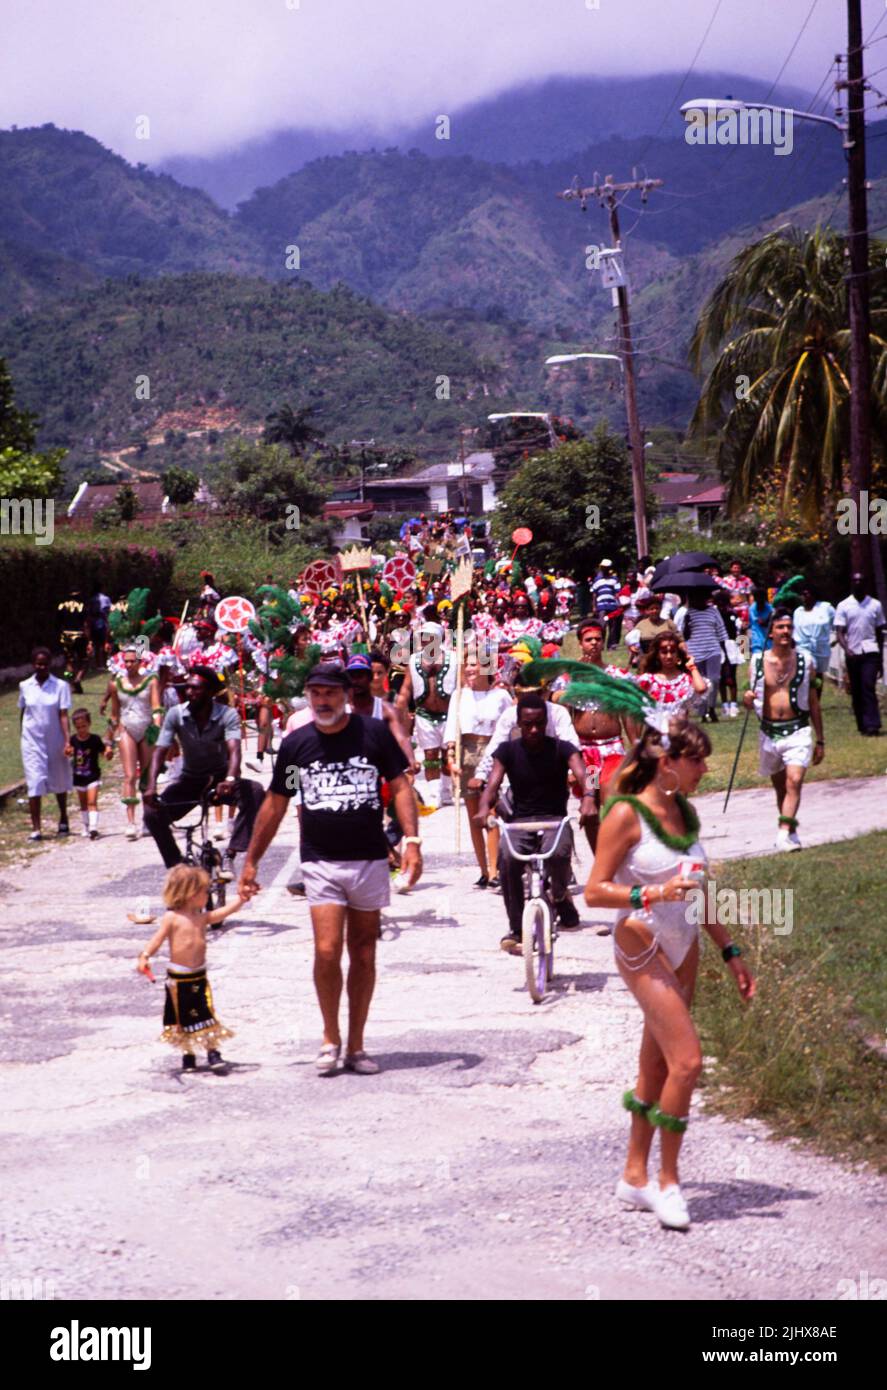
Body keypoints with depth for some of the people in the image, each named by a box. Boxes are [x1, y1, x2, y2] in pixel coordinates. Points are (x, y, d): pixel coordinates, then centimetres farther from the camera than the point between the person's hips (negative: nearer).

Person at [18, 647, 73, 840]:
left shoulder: (60, 686, -6)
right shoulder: (25, 686, 0)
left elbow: (63, 715, -9)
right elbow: (23, 713, 10)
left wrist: (67, 741, -17)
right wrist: (24, 736, 11)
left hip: (54, 740, 0)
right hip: (32, 741, 0)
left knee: (59, 781, 14)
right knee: (35, 782, -7)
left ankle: (63, 819, 34)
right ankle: (35, 828, -7)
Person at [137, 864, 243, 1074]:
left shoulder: (202, 917, 5)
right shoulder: (171, 918, -10)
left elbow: (223, 912, 3)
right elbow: (158, 939, -13)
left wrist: (241, 898, -6)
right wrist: (144, 956, -25)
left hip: (199, 976, 4)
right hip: (178, 978, -4)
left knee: (207, 1015, -4)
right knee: (183, 1018, 7)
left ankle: (213, 1053, 1)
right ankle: (188, 1056, 20)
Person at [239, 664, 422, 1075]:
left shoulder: (374, 732, 1)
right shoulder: (296, 744, 4)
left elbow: (400, 787, 3)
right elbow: (275, 805, 13)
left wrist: (412, 841, -9)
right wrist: (251, 861, 14)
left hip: (370, 860, 0)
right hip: (320, 862, 0)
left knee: (363, 954, 6)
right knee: (327, 951, -13)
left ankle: (355, 1046, 16)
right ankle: (330, 1037, 6)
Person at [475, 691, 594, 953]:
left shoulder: (561, 748, -3)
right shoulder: (508, 750, 1)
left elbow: (581, 774, -20)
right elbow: (493, 783, -11)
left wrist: (587, 798, -43)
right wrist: (484, 808, -34)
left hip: (555, 818, -1)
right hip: (520, 820, 1)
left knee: (558, 852, -35)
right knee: (507, 857, -31)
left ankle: (560, 896, 2)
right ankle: (516, 929, -18)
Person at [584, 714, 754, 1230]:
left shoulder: (686, 812, 8)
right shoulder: (626, 814, -13)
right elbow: (595, 891, -13)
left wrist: (730, 952, 16)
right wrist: (655, 893, -25)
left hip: (684, 949, 7)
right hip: (642, 949, -7)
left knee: (657, 1067, 12)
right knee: (688, 1060, -13)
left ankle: (635, 1177, 23)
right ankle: (668, 1181, 0)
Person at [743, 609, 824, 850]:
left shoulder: (805, 660, 1)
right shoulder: (757, 661, 1)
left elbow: (813, 702, 8)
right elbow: (752, 704, 11)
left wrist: (820, 741, 9)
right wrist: (747, 701, -15)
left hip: (798, 731, -2)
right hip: (769, 732, 2)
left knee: (794, 781, -20)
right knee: (780, 787, 14)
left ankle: (784, 833, -26)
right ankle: (789, 829, 31)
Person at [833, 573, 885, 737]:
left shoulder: (875, 605, 7)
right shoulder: (843, 606, 5)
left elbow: (880, 633, 12)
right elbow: (840, 632, -2)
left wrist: (881, 661, 12)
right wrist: (846, 649, -22)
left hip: (870, 652, -1)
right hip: (852, 654, 1)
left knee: (868, 687, -14)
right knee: (856, 691, 5)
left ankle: (872, 725, -19)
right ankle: (863, 726, 13)